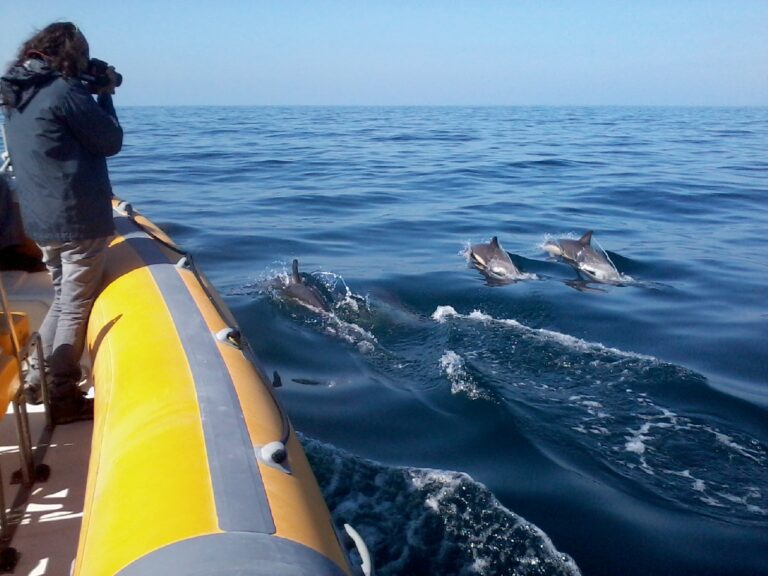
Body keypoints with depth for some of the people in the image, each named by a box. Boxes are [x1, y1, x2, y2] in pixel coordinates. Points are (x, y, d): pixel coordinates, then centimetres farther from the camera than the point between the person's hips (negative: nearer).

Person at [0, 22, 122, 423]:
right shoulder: (65, 90, -15)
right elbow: (111, 141, -8)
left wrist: (93, 93, 12)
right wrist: (105, 94, 4)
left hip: (41, 220, 8)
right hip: (80, 219, -8)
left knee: (64, 299, 23)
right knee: (76, 307, 1)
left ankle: (40, 376, 29)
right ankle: (63, 399, 9)